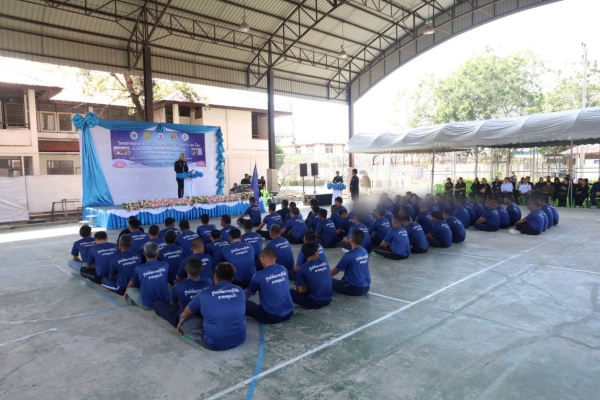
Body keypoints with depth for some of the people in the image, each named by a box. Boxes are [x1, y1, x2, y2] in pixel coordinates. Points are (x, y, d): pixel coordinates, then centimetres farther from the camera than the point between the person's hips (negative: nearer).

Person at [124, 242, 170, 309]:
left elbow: (132, 283, 11)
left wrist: (126, 291, 34)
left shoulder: (139, 269, -11)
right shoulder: (165, 265, -6)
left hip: (147, 305, -1)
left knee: (130, 289, 22)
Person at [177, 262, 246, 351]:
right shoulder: (240, 291, -1)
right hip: (239, 340, 5)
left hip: (214, 344, -5)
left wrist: (180, 323, 35)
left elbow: (186, 313, 10)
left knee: (184, 320, 8)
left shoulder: (204, 294, -9)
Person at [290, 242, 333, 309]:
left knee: (290, 292, 3)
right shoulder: (325, 262, 2)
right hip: (328, 299, 5)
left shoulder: (303, 268, -11)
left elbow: (300, 290, -7)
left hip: (314, 303, -5)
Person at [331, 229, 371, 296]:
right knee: (344, 278, 32)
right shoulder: (365, 252, 2)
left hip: (355, 288, -7)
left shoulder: (349, 255, -19)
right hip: (366, 286, 7)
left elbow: (336, 271, -5)